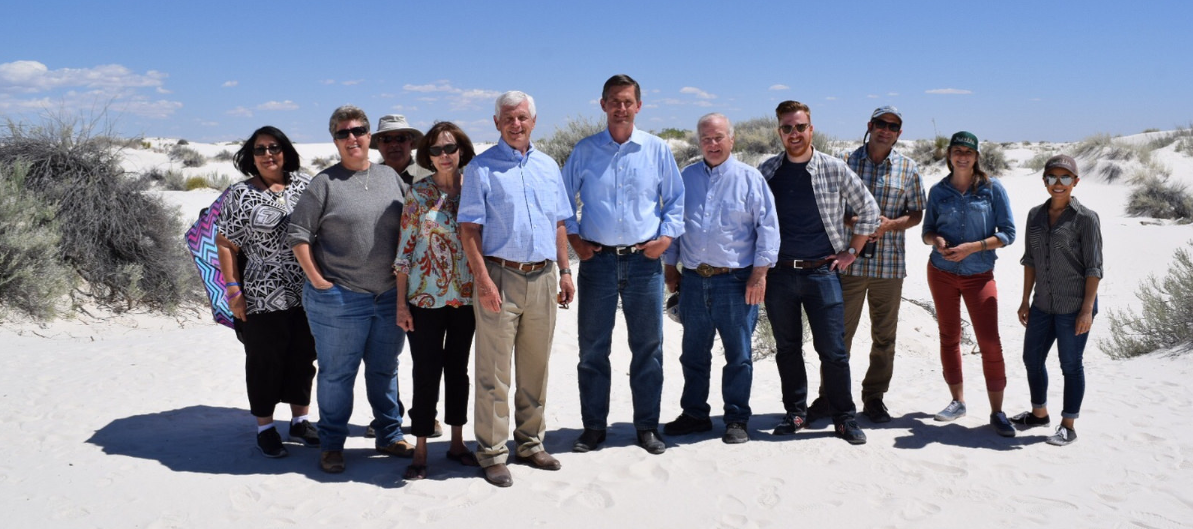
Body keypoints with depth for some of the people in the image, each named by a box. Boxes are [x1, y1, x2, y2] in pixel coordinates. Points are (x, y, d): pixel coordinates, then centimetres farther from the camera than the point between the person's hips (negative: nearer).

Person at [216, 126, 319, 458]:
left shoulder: (304, 184, 7)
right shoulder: (240, 194, -2)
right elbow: (225, 244, -3)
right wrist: (233, 289, -9)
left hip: (306, 294, 4)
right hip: (262, 298, -3)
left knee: (303, 358, 12)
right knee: (264, 362, 6)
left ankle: (300, 421, 28)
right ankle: (265, 428, 21)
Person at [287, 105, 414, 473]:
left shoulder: (390, 177, 9)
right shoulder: (325, 183, -5)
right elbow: (298, 234, -6)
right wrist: (317, 280, -9)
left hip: (389, 297, 4)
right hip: (339, 300, -4)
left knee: (385, 370, 16)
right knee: (337, 374, 6)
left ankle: (390, 436, 30)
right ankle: (331, 446, 20)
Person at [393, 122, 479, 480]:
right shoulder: (418, 193, -2)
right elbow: (405, 249, -2)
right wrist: (401, 303, -5)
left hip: (466, 297, 3)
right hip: (426, 297, -2)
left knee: (458, 368, 12)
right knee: (426, 372, 1)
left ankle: (457, 442, 25)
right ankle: (420, 451, 11)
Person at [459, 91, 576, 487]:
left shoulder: (548, 166, 14)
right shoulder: (481, 168, -2)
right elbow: (469, 228, -7)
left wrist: (565, 271, 10)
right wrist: (482, 279, -16)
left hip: (542, 277, 5)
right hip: (500, 276, -5)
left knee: (536, 368, 12)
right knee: (495, 371, -1)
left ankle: (530, 443, 25)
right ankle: (492, 453, 9)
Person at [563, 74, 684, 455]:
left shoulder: (657, 149, 5)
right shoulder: (585, 150, 5)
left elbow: (676, 198, 11)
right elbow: (565, 198, 12)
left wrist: (667, 235, -1)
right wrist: (573, 237, 2)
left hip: (644, 260, 0)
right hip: (597, 260, 0)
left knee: (648, 347, 5)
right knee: (592, 348, 5)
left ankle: (647, 426, 18)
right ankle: (593, 427, 16)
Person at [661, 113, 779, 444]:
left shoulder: (750, 178, 1)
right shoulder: (686, 177, 11)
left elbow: (767, 227, -2)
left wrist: (759, 272, -8)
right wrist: (670, 266, 13)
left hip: (736, 281, -3)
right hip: (693, 280, 3)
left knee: (738, 355, 4)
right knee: (693, 354, 12)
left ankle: (737, 419, 16)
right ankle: (694, 414, 25)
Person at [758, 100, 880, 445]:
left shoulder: (834, 169, 0)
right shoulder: (766, 171, 4)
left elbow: (868, 210, 9)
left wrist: (850, 252, 5)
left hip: (822, 272, -2)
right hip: (779, 274, 2)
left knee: (833, 350, -2)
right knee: (787, 349, 9)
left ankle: (844, 418, 11)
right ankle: (795, 413, 22)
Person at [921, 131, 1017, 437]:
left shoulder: (992, 188, -3)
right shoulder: (939, 191, 3)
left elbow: (1007, 233, -4)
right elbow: (927, 231, 10)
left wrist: (972, 246, -17)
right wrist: (936, 239, -13)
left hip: (979, 274, -2)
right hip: (942, 272, 3)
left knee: (990, 343, -7)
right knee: (949, 337, 8)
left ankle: (997, 412, 2)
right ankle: (958, 402, 21)